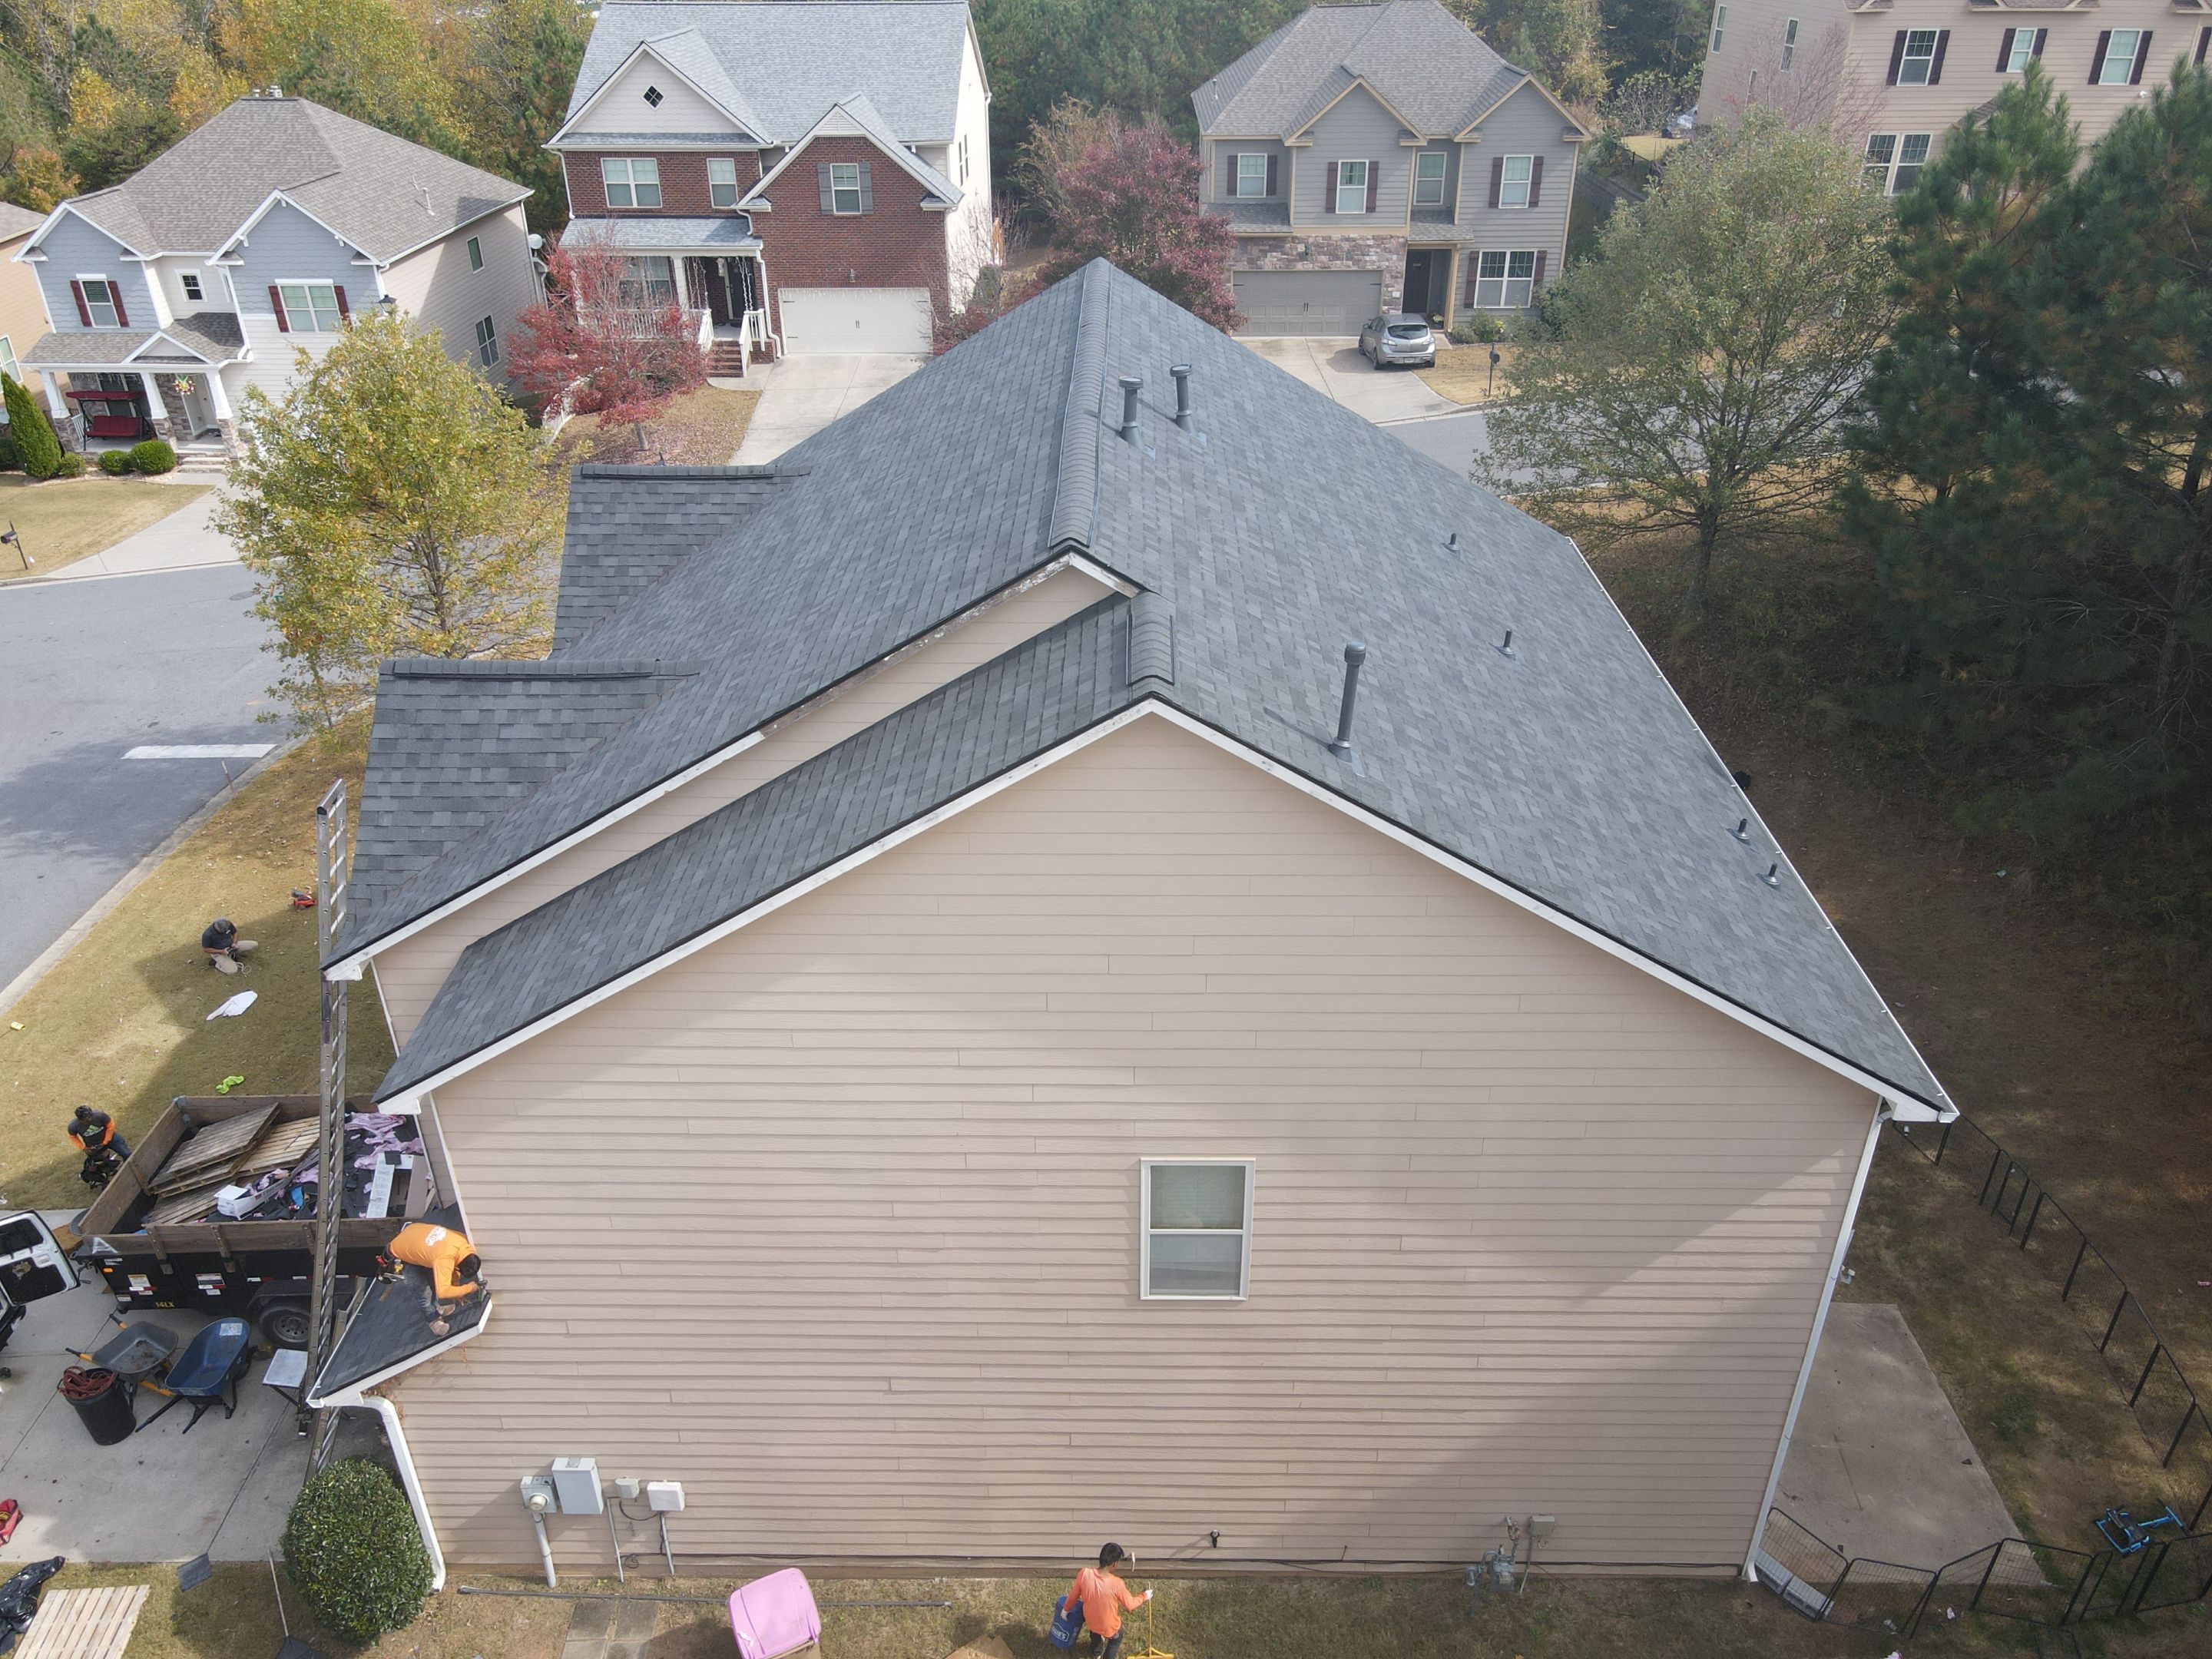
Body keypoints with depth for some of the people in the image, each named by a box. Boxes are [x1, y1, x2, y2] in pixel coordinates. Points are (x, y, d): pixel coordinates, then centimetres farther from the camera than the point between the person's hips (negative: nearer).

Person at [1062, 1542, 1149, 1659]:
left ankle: (1096, 1649, 62)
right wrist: (1145, 1596, 1)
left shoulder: (1084, 1574, -26)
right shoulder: (1116, 1584, -34)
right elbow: (1129, 1605, -17)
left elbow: (1074, 1595, -8)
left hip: (1090, 1622, 4)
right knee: (1117, 1637, 32)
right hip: (1110, 1628, -4)